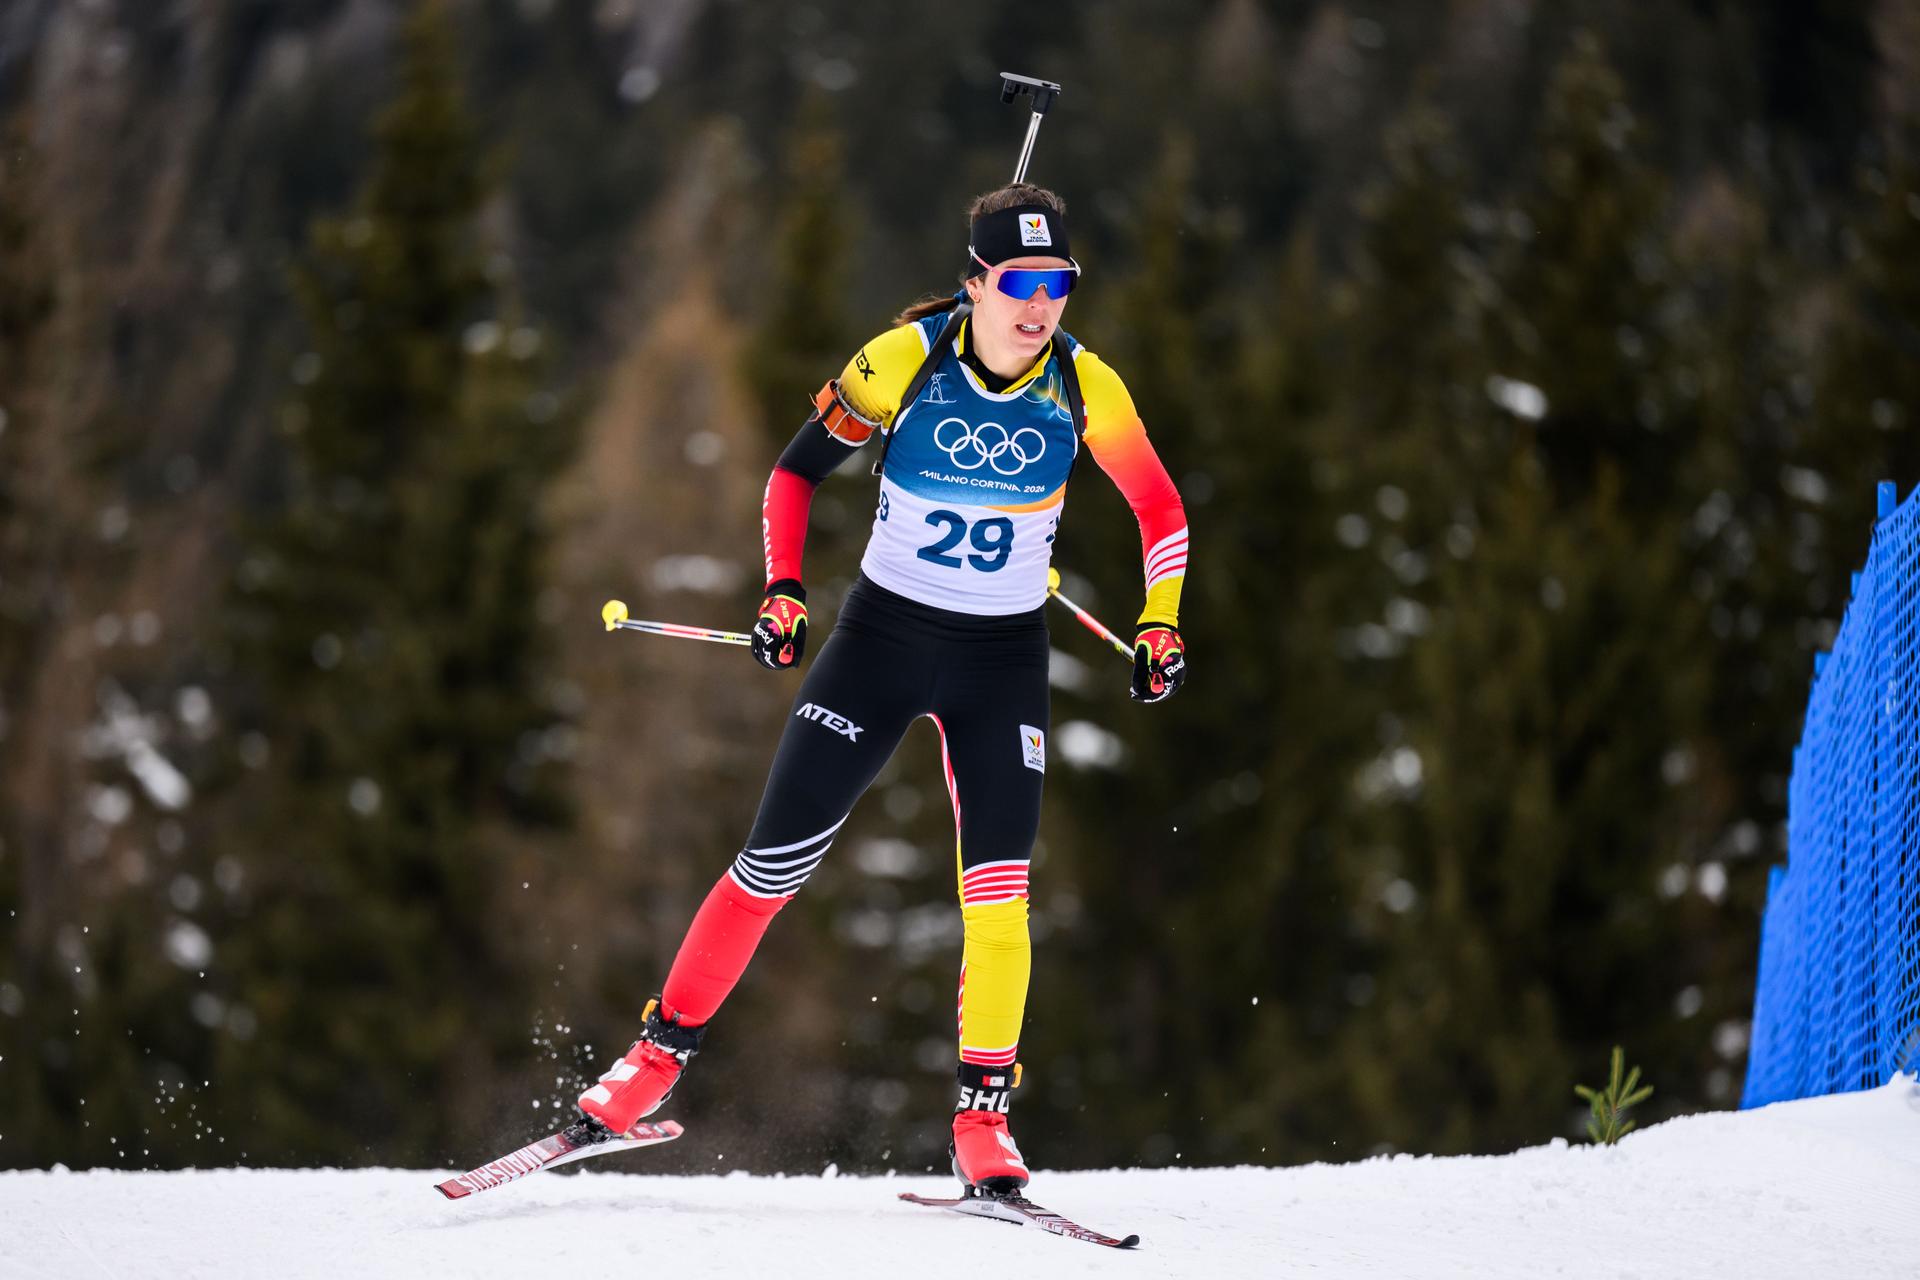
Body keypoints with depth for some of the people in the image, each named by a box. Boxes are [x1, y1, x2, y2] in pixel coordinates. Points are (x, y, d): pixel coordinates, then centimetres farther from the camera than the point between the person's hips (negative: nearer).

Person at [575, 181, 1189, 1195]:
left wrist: (1159, 629, -5)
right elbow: (798, 470, -3)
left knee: (997, 889, -11)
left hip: (1002, 658, 1)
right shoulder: (907, 358, -14)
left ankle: (983, 1119, 1)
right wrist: (783, 592, -13)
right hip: (882, 632, -1)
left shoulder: (1083, 386, -10)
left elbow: (1161, 512, 4)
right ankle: (658, 1056, 11)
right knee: (775, 862, -3)